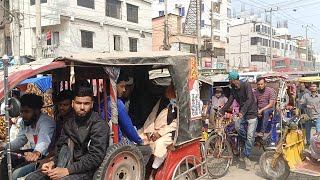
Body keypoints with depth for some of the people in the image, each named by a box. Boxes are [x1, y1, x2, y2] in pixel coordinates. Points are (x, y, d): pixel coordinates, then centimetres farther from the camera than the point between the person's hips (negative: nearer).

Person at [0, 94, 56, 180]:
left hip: (45, 155, -9)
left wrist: (37, 153, -62)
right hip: (34, 151, 9)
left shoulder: (46, 121, -25)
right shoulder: (25, 121, 3)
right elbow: (20, 140, 13)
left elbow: (44, 142, -42)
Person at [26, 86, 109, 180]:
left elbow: (96, 157, -20)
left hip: (88, 169, -6)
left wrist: (68, 170, -24)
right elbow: (61, 148, 15)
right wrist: (52, 163, -6)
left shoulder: (99, 125, -13)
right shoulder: (68, 123, 10)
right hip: (70, 164, 7)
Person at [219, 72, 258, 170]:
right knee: (237, 125, -23)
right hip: (242, 112, 6)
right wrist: (221, 112, -5)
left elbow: (249, 99, -24)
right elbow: (229, 102, 5)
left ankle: (246, 156, 5)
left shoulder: (246, 85, -15)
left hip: (251, 112, -6)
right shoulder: (233, 89, 6)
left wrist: (242, 112, -34)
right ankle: (249, 141, 3)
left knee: (250, 136, -10)